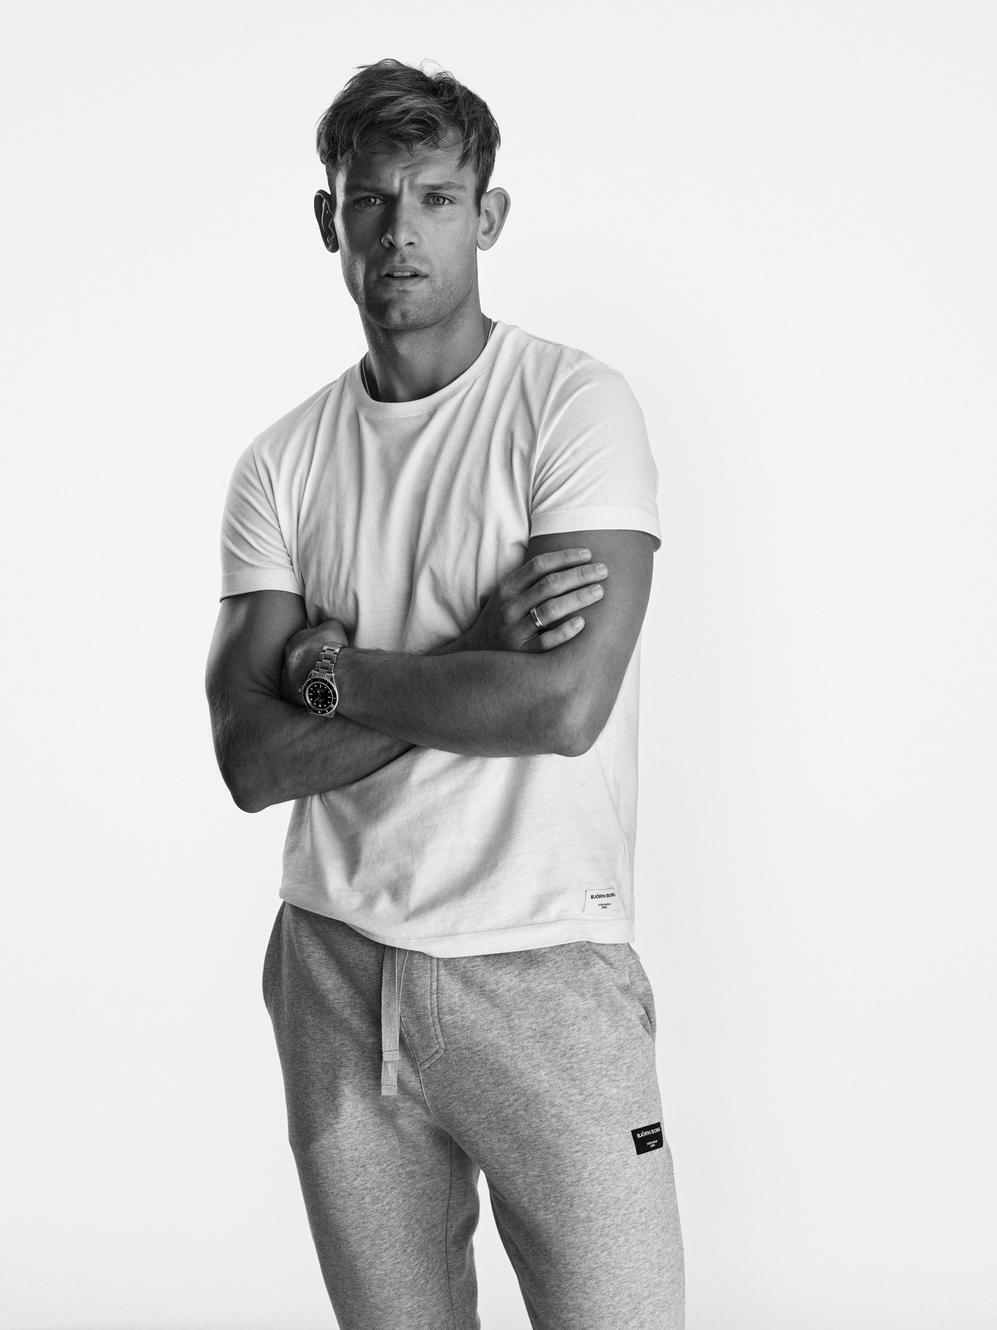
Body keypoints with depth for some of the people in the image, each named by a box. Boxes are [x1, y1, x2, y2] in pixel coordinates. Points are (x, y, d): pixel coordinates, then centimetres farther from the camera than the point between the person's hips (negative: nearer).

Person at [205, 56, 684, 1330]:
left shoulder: (572, 403, -6)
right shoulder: (281, 462, 6)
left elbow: (564, 703, -18)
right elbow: (252, 759, -4)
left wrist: (326, 666, -8)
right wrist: (478, 657, -13)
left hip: (540, 970, -4)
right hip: (334, 971, 4)